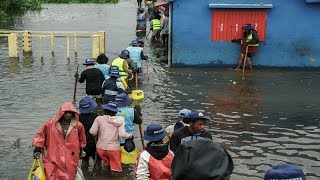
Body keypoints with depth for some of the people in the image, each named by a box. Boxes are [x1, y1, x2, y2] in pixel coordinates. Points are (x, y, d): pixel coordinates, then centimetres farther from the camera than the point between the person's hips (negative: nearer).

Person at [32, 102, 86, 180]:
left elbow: (82, 141, 19)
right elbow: (40, 135, 8)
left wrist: (79, 151, 23)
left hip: (69, 161, 1)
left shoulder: (78, 126, 2)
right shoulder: (50, 123, -2)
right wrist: (38, 149, 3)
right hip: (52, 160, -1)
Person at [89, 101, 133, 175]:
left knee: (107, 162, 29)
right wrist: (130, 135, 7)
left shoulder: (99, 119, -3)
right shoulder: (119, 120, -3)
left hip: (101, 147, 1)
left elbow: (92, 131, -9)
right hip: (114, 148, -1)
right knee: (116, 170, 11)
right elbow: (122, 134, -10)